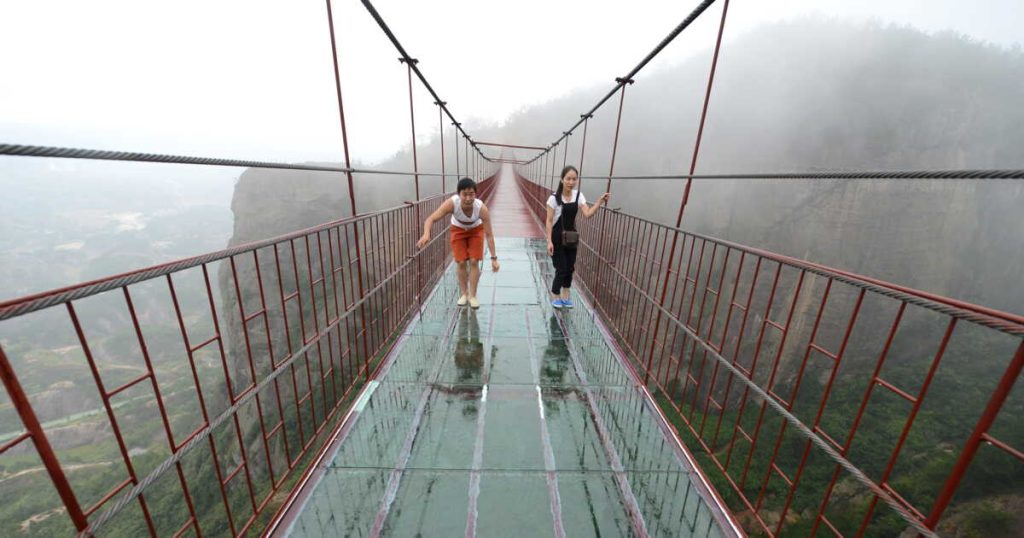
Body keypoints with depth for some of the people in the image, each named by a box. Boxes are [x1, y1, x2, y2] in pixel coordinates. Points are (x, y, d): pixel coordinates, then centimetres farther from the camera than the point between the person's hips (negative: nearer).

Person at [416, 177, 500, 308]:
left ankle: (472, 295, 8)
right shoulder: (452, 203, -37)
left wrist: (494, 258, -32)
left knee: (474, 262, -6)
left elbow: (489, 234, -31)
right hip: (458, 230, 1)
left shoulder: (482, 208, -37)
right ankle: (464, 294, 17)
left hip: (476, 230, 0)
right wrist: (426, 234, -60)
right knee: (461, 263, -1)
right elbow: (430, 219, -39)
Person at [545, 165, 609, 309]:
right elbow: (549, 220, -14)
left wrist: (600, 201, -23)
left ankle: (565, 294, 32)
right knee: (562, 269, -1)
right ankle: (555, 295, 23)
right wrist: (549, 241, -18)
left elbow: (588, 214, -10)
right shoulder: (554, 197, -15)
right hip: (557, 238, -5)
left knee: (570, 267, 12)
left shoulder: (578, 195, -2)